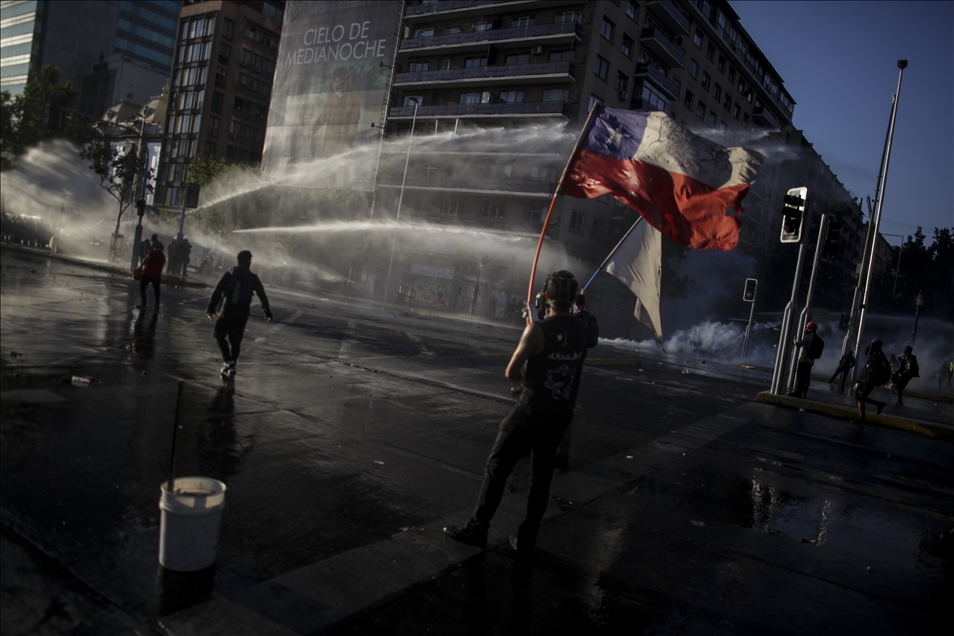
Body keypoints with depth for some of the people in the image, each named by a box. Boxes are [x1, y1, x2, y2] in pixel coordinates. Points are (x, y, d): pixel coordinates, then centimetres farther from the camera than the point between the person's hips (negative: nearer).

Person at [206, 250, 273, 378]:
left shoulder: (228, 275, 3)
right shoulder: (253, 278, 5)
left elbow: (217, 292, -2)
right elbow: (262, 296, 7)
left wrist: (211, 308, 1)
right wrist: (267, 312, 15)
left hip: (227, 311, -1)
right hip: (243, 314, 1)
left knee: (219, 335, 14)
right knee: (236, 340, 12)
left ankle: (228, 360, -4)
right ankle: (231, 367, 13)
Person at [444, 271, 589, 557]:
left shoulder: (537, 329, -17)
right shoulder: (582, 330, -1)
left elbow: (511, 372, -14)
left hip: (531, 410, -5)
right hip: (561, 414, 6)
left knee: (497, 468, 8)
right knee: (541, 477, 14)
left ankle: (477, 529, 14)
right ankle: (526, 539, 21)